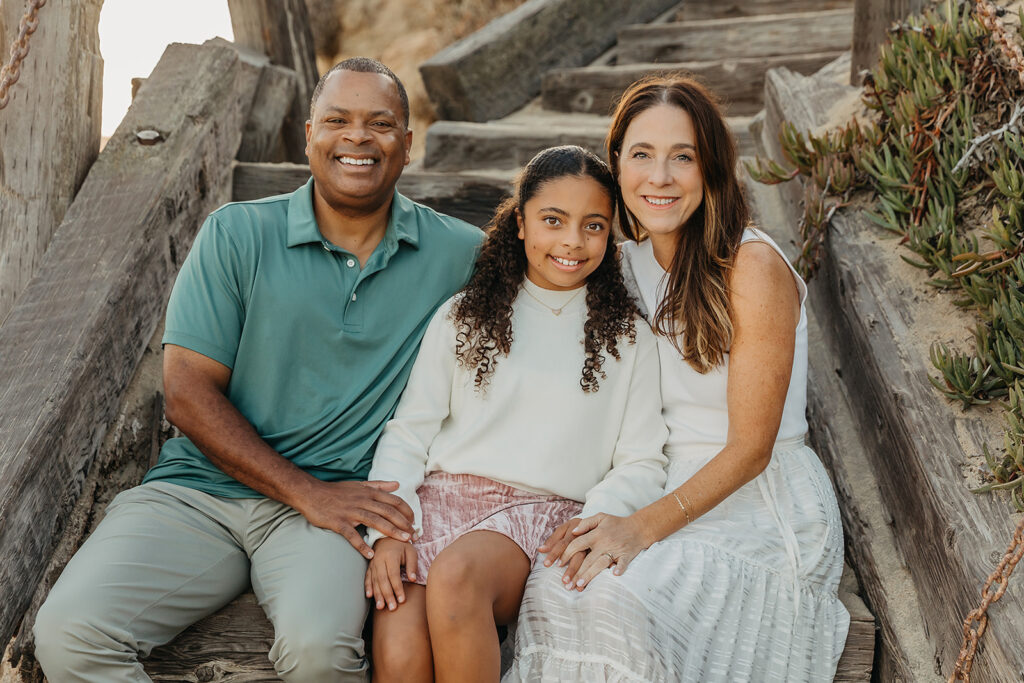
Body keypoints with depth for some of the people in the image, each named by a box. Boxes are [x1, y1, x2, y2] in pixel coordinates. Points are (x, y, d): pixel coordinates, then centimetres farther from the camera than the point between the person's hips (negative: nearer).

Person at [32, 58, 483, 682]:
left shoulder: (458, 253, 6)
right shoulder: (237, 234, 3)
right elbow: (188, 392, -2)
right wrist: (307, 492, -13)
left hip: (334, 500, 0)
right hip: (200, 488, 1)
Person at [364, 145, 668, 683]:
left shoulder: (628, 337, 13)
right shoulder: (463, 316, 14)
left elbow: (641, 462, 8)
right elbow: (408, 433, 9)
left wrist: (598, 518, -13)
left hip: (544, 510, -1)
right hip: (444, 495, 1)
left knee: (455, 575, -35)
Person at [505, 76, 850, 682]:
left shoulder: (753, 266, -14)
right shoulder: (629, 264, 6)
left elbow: (749, 448, -14)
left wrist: (645, 526, -23)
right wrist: (597, 518, -5)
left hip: (759, 507, -5)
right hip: (667, 493, 5)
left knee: (614, 604, -30)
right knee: (554, 591, -25)